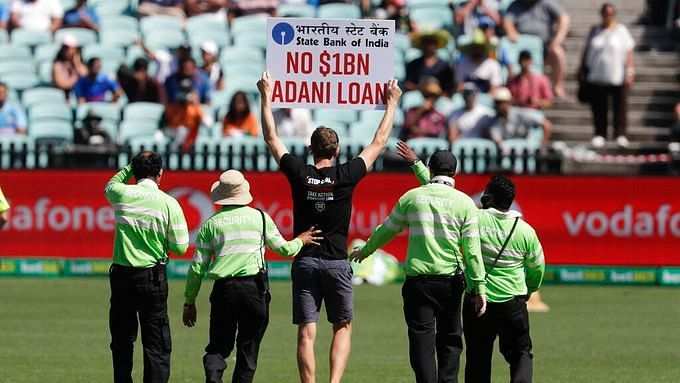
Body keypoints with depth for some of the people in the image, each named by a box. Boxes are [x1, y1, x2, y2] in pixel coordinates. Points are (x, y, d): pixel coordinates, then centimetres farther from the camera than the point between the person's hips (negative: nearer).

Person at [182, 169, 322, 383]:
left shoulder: (211, 224, 6)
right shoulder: (260, 217, 6)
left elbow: (197, 267, 6)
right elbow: (284, 249, 13)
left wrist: (189, 302, 13)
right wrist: (300, 241, 35)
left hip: (223, 289, 0)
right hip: (254, 288, 0)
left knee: (218, 347, 5)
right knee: (248, 349, 8)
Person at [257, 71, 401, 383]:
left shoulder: (299, 174, -3)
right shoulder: (346, 176, -5)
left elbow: (272, 139, 8)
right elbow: (378, 143, 5)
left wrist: (266, 97, 17)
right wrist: (392, 103, 16)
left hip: (304, 261, 1)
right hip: (337, 263, -1)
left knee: (306, 334, 0)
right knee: (342, 328, 11)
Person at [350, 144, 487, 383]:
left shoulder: (411, 197, 3)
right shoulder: (464, 203, -1)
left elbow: (387, 230, 15)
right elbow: (472, 250, -5)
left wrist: (365, 251, 33)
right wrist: (479, 288, -2)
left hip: (418, 277, 0)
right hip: (451, 278, 0)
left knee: (422, 340, -2)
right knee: (450, 340, 13)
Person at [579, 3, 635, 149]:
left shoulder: (621, 31, 4)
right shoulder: (595, 31, 14)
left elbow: (628, 52, 0)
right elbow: (587, 50, 18)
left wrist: (629, 71, -8)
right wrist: (582, 69, 13)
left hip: (618, 77, -2)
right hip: (597, 75, 3)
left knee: (620, 107, -4)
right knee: (598, 109, 1)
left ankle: (620, 135, 0)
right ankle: (599, 135, 7)